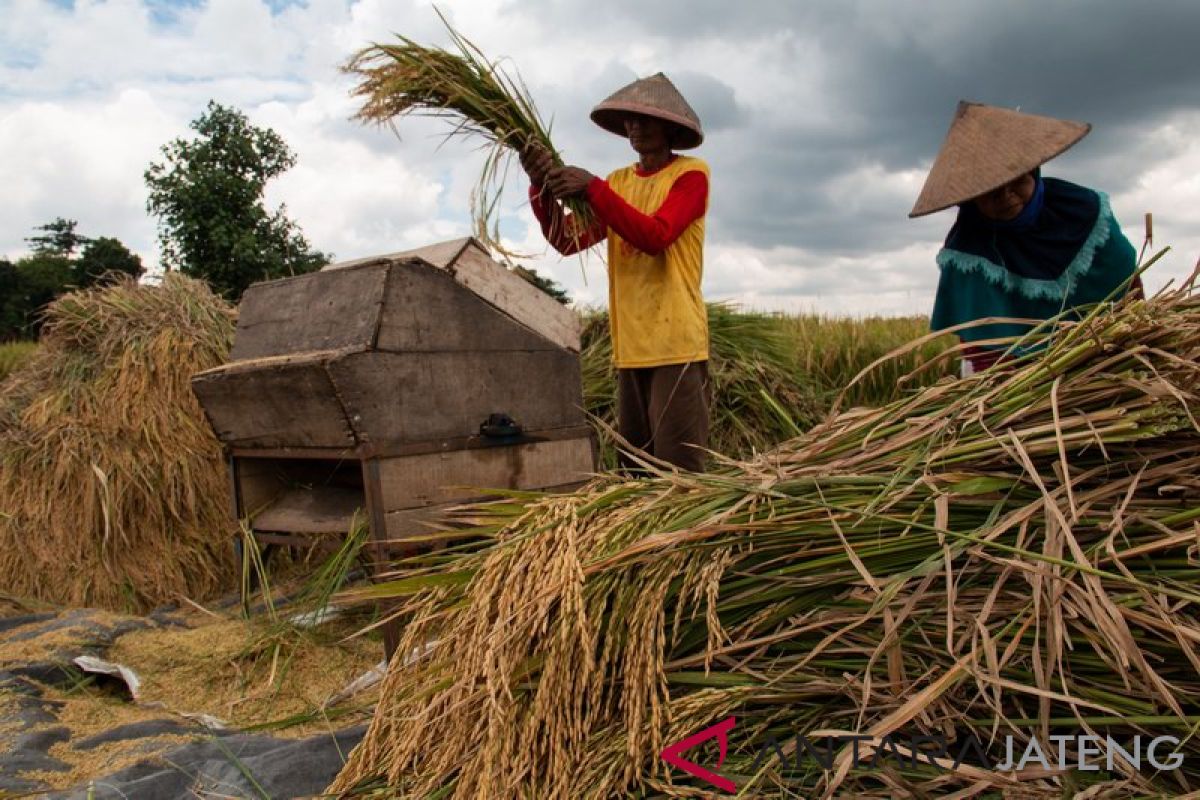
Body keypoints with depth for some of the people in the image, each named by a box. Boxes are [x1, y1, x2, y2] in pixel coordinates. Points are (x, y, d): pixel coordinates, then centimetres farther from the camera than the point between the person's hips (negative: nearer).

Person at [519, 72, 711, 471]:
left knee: (678, 472, -8)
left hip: (676, 345, -6)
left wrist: (593, 190, -20)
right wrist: (542, 188, -10)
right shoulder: (619, 180, 16)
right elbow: (568, 240, 6)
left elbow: (655, 237, -16)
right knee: (635, 470, 11)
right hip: (630, 346, 6)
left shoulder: (691, 173, 0)